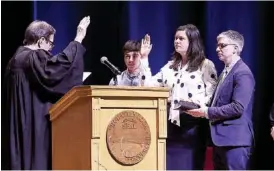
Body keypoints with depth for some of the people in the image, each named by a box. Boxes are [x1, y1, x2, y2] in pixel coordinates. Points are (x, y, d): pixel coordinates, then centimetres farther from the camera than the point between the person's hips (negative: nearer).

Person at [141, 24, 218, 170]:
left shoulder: (205, 65, -1)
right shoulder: (170, 66, 16)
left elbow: (212, 96, -8)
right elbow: (149, 85, 10)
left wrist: (195, 103, -24)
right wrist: (144, 58, 8)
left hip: (192, 125, -5)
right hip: (172, 124, 5)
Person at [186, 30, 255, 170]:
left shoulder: (242, 73, -13)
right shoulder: (225, 71, 18)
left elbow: (237, 108, -21)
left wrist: (207, 112, -17)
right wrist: (202, 110, 5)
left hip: (235, 140, -10)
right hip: (220, 138, 10)